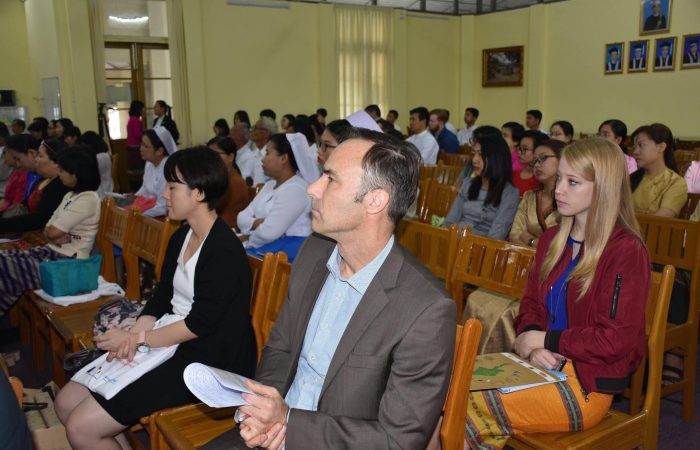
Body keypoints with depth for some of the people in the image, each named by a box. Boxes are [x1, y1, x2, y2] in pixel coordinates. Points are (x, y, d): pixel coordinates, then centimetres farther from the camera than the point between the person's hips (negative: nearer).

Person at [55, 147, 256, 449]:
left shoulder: (224, 251, -19)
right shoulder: (181, 237, 9)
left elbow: (200, 324, -21)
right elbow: (161, 298, 9)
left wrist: (137, 338, -15)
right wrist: (134, 334, -9)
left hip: (210, 359, -9)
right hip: (169, 342, 9)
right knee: (66, 402, 6)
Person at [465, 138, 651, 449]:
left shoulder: (627, 251, -11)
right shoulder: (552, 239, 12)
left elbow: (617, 339, -15)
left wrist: (546, 340, -11)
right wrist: (532, 346, -7)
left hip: (587, 385, -6)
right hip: (541, 366, 6)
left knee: (464, 409, -20)